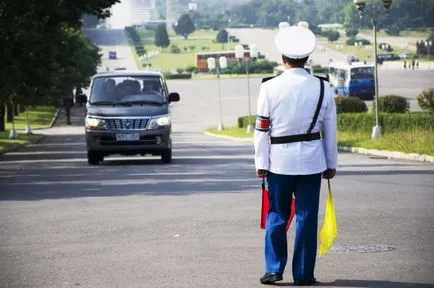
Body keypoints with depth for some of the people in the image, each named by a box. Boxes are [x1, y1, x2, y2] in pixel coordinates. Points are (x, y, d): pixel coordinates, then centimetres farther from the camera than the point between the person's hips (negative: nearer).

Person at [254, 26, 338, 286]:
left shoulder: (270, 88, -6)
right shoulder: (323, 88, -1)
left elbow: (262, 129, -5)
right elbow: (330, 130, 3)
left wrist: (261, 163, 3)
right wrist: (331, 164, 12)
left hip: (279, 160, -1)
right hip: (311, 160, 1)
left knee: (277, 216, 9)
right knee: (307, 217, 4)